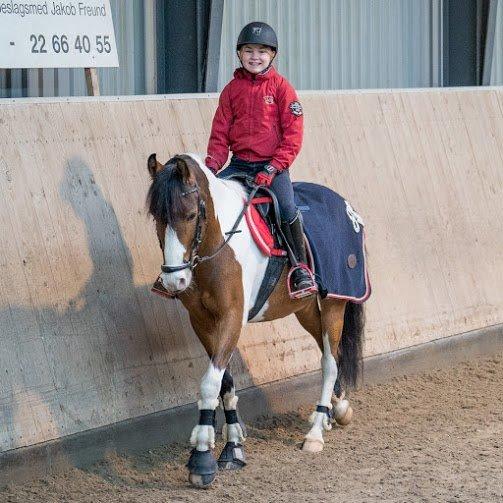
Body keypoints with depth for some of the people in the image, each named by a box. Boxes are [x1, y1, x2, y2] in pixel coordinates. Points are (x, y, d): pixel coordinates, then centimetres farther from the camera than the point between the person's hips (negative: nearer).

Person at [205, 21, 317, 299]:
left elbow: (293, 134, -5)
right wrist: (212, 165, -7)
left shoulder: (281, 87, -2)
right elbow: (220, 132, 9)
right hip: (239, 164, 4)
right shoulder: (232, 89, 7)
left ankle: (301, 268, -15)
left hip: (273, 164, -4)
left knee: (286, 207, -26)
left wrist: (273, 168, -14)